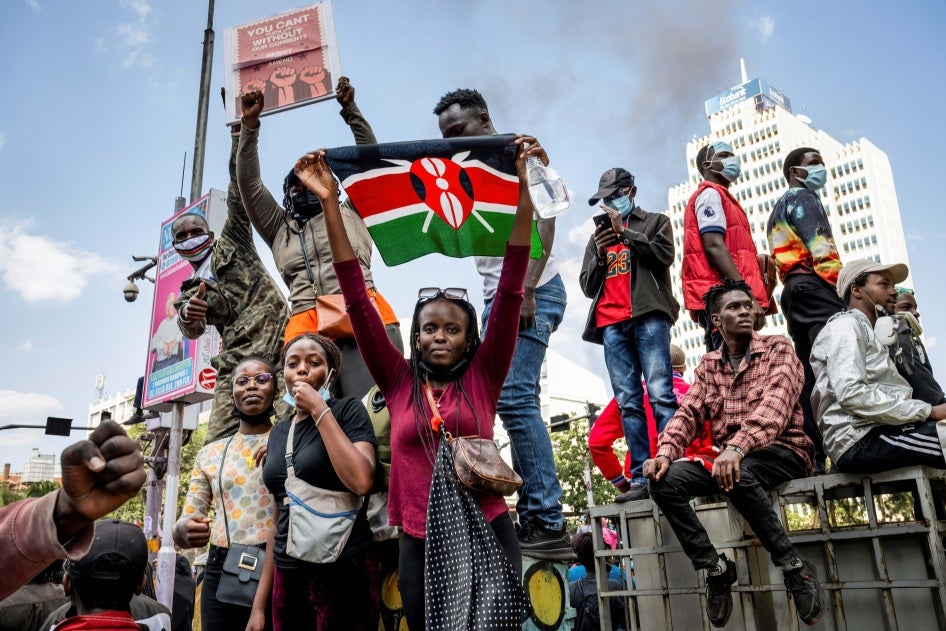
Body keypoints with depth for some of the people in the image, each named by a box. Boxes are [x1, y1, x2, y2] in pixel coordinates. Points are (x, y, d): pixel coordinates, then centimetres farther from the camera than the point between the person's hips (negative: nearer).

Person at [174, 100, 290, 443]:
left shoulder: (231, 243, 17)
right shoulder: (189, 292, 25)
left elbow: (239, 190, 10)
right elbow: (191, 330, 5)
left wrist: (239, 135, 4)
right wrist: (188, 315, -19)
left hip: (277, 342, -4)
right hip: (236, 363, 5)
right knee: (216, 445, -4)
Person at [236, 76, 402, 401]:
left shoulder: (350, 212, 29)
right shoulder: (279, 228, 32)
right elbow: (249, 184, 24)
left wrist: (350, 109, 21)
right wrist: (250, 125, 18)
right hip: (307, 322, 2)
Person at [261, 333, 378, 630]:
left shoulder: (348, 410, -5)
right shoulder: (278, 432, 11)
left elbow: (361, 481, -23)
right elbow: (279, 518, 14)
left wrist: (319, 410, -17)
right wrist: (260, 598, 12)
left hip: (344, 573, -5)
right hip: (287, 577, 6)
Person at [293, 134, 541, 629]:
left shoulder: (482, 379, 1)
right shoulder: (399, 382, 3)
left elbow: (509, 291, -7)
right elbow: (357, 300, -1)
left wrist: (526, 192, -12)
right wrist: (330, 203, -5)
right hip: (419, 546, 2)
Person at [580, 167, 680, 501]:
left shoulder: (656, 222, 17)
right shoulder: (598, 237, 27)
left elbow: (664, 255, -2)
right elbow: (587, 286, 20)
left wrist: (625, 232, -4)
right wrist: (600, 255, 3)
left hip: (647, 315, -4)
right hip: (611, 324, 4)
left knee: (660, 394, -14)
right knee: (628, 403, -3)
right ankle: (640, 478, -6)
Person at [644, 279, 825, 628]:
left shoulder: (777, 348, -3)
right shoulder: (709, 364, 12)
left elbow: (775, 404, -20)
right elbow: (689, 413, 3)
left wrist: (738, 446, -38)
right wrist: (665, 452, -18)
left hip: (782, 451, -5)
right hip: (727, 459, 5)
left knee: (738, 474, -38)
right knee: (663, 479, -19)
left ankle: (794, 568, -19)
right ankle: (715, 568, -8)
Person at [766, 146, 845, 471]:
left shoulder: (780, 207, 30)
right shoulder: (803, 197, 2)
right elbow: (821, 250, -13)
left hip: (793, 290, 10)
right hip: (815, 286, -10)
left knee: (811, 375, 3)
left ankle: (815, 454, 0)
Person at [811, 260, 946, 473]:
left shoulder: (867, 332, 30)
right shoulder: (846, 325, 0)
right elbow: (851, 394, -17)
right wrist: (928, 411, -14)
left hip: (876, 432, 9)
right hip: (860, 439, -9)